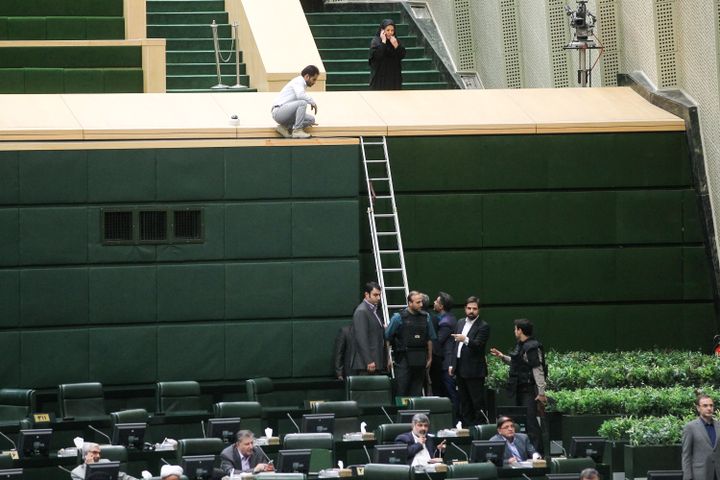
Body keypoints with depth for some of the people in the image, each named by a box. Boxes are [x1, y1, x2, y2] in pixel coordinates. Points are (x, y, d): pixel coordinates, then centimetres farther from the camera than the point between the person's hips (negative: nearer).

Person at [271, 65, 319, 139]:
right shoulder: (298, 81, -9)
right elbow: (300, 95, -30)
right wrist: (313, 102, -15)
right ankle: (297, 130, -21)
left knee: (311, 119, 2)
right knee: (302, 103, -28)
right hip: (279, 111, -10)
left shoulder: (302, 85, 21)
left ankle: (285, 127, 1)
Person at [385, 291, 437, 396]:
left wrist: (430, 358, 14)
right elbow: (387, 338, 0)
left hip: (420, 362, 4)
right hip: (404, 359, -4)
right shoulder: (399, 317, -4)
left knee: (416, 393, 6)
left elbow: (429, 339, 15)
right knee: (401, 392, -5)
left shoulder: (426, 317, 8)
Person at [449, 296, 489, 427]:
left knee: (478, 401, -6)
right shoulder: (460, 323, 14)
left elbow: (477, 345, -21)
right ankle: (466, 425, 18)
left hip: (474, 370, -7)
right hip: (460, 369, 7)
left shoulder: (483, 326, -8)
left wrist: (466, 340, -39)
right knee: (464, 401, 12)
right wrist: (452, 364, 15)